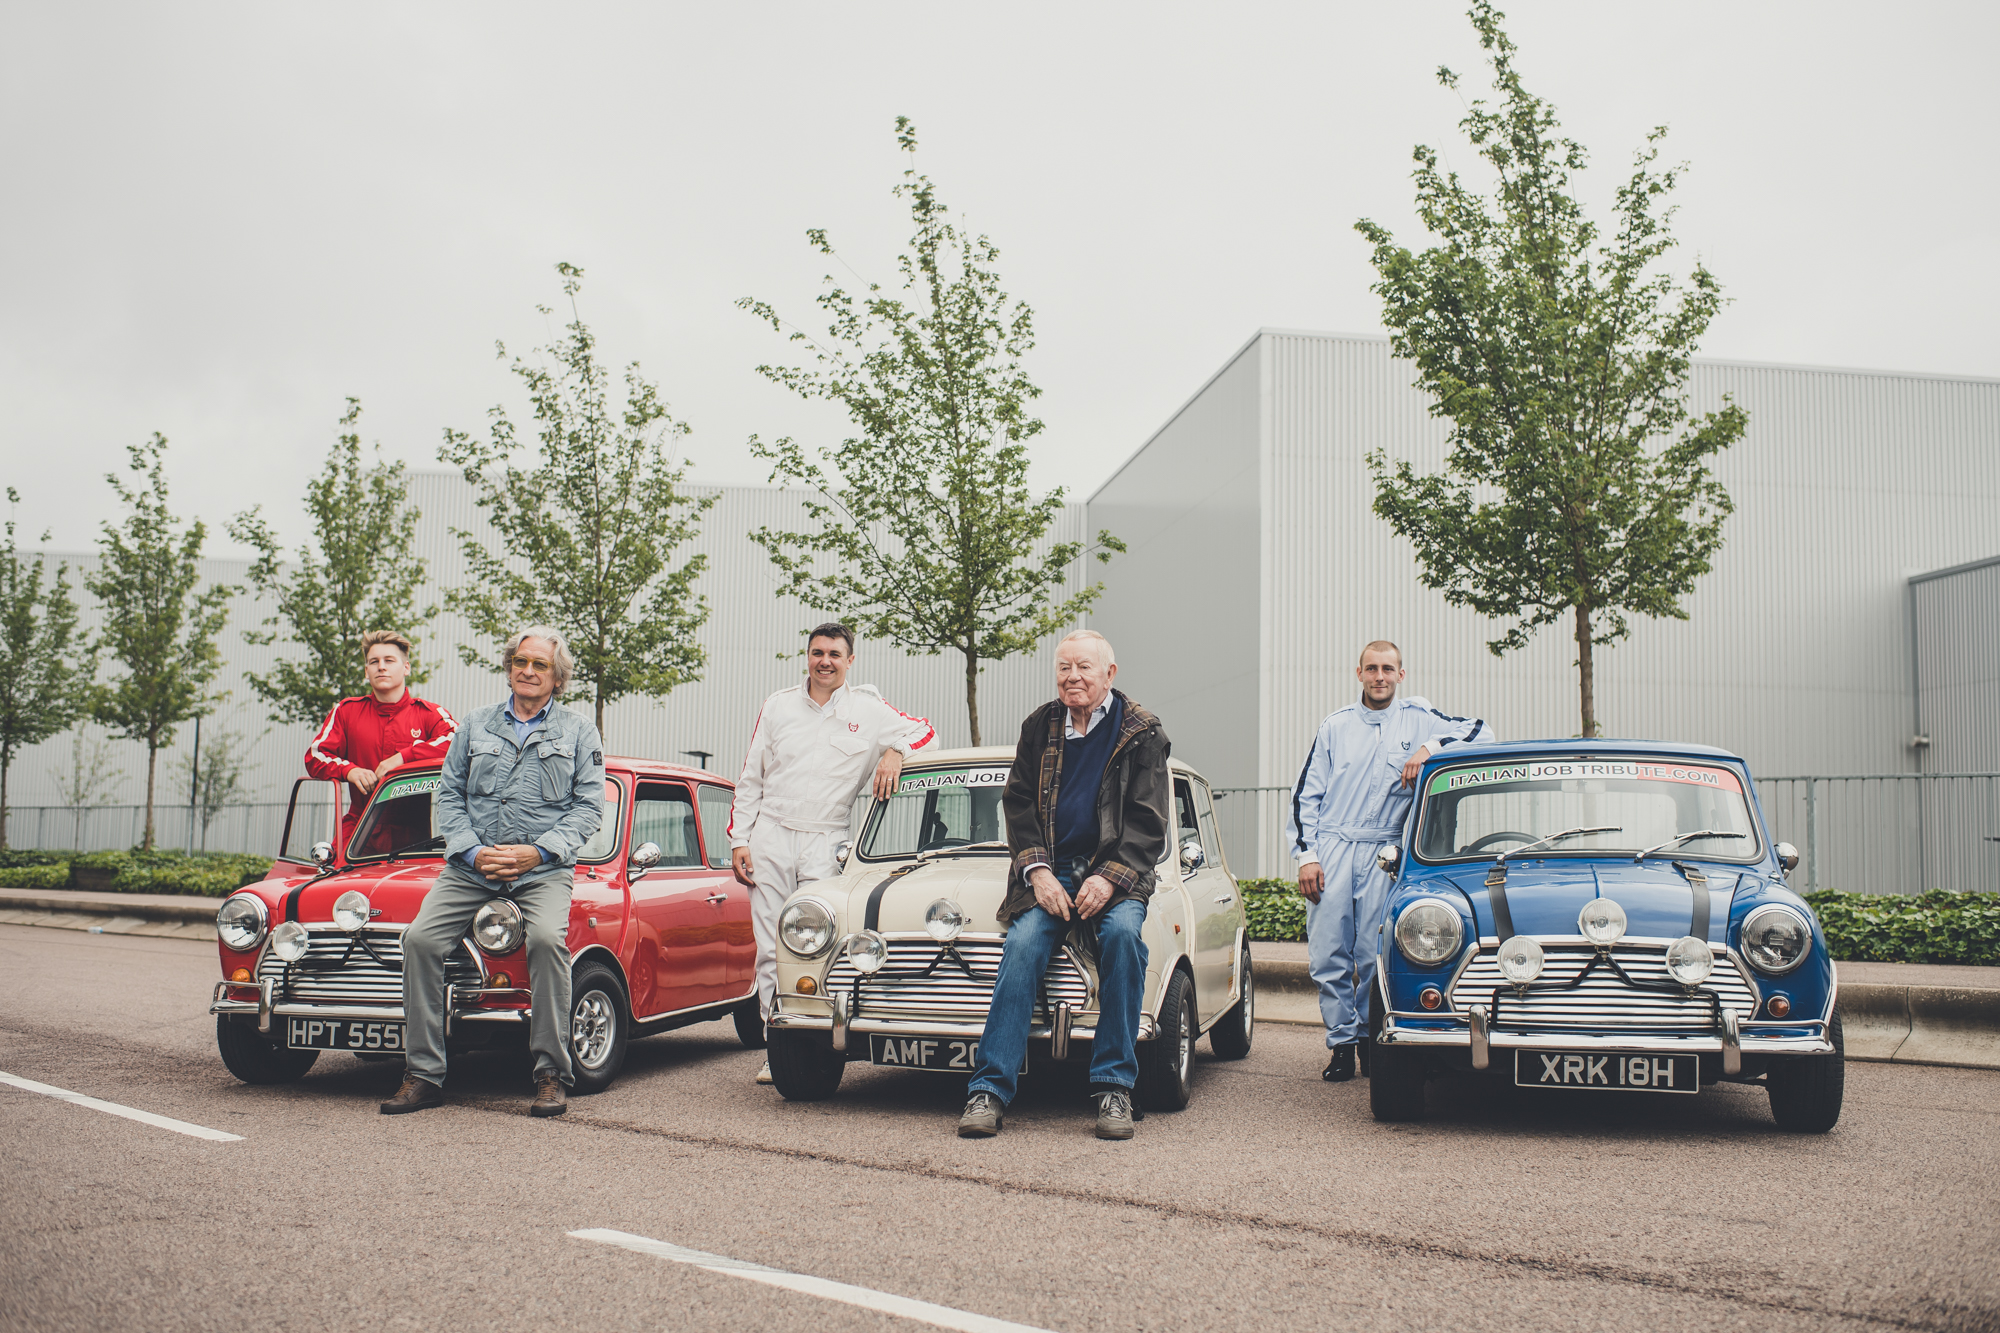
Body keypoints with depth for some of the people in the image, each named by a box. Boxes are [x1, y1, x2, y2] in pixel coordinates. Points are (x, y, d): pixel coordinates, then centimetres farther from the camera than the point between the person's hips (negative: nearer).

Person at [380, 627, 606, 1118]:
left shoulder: (579, 732, 10)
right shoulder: (477, 724, 16)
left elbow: (589, 806, 2)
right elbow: (448, 794, 11)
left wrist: (538, 851, -12)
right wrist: (472, 851, -6)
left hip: (544, 870, -3)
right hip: (470, 868, 3)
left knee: (547, 938, -31)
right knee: (421, 938, -19)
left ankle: (551, 1076, -21)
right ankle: (423, 1074, -10)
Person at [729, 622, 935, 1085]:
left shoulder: (868, 709, 7)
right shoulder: (778, 706, 12)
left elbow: (924, 731, 9)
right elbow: (750, 780, 14)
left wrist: (894, 751, -12)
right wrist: (738, 840, 6)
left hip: (826, 846, -2)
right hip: (770, 840, 2)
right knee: (771, 951, -2)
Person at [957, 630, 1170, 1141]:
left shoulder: (1142, 732, 2)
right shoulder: (1040, 726, 11)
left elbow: (1147, 822, -2)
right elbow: (1018, 805, 8)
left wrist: (1111, 878, -17)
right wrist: (1037, 870, -8)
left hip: (1116, 870, -2)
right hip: (1049, 868, 2)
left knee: (1122, 931, -31)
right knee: (1022, 945, -24)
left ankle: (1114, 1088, -23)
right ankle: (989, 1090, -24)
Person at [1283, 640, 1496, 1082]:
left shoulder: (1418, 719, 9)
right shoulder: (1336, 725, 11)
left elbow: (1481, 730, 1)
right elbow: (1305, 795, 10)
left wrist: (1430, 748, -14)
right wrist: (1305, 855, 0)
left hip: (1383, 854, -1)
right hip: (1330, 850, 1)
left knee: (1375, 957, -1)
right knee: (1328, 954, -3)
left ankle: (1370, 1037, 17)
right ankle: (1342, 1042, 7)